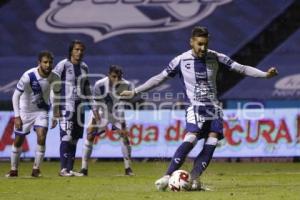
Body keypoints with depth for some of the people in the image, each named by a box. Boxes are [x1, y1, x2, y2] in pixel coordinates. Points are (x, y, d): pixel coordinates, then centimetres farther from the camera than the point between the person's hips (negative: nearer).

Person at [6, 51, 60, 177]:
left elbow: (56, 95, 6)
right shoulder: (28, 76, -25)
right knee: (18, 141, 4)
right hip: (25, 111, -2)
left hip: (41, 111, 2)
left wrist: (55, 115, 7)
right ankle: (14, 169, 23)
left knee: (41, 137, -17)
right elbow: (16, 95, -18)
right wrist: (17, 117, -20)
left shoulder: (54, 78, -14)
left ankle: (36, 169, -3)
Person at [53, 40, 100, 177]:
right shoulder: (63, 65, -6)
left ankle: (70, 169, 9)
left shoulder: (84, 67, 13)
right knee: (66, 137, -13)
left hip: (80, 108, 6)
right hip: (66, 107, -6)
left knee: (74, 139, 5)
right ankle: (63, 169, -12)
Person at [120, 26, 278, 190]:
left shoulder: (215, 58, -1)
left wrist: (265, 74, -8)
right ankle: (167, 176, -21)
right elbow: (159, 78, 3)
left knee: (211, 143, -12)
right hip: (195, 108, -3)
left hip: (213, 108, 3)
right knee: (190, 139, -24)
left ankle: (194, 179, -7)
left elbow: (241, 68, 2)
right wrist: (134, 92, 1)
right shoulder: (181, 61, -5)